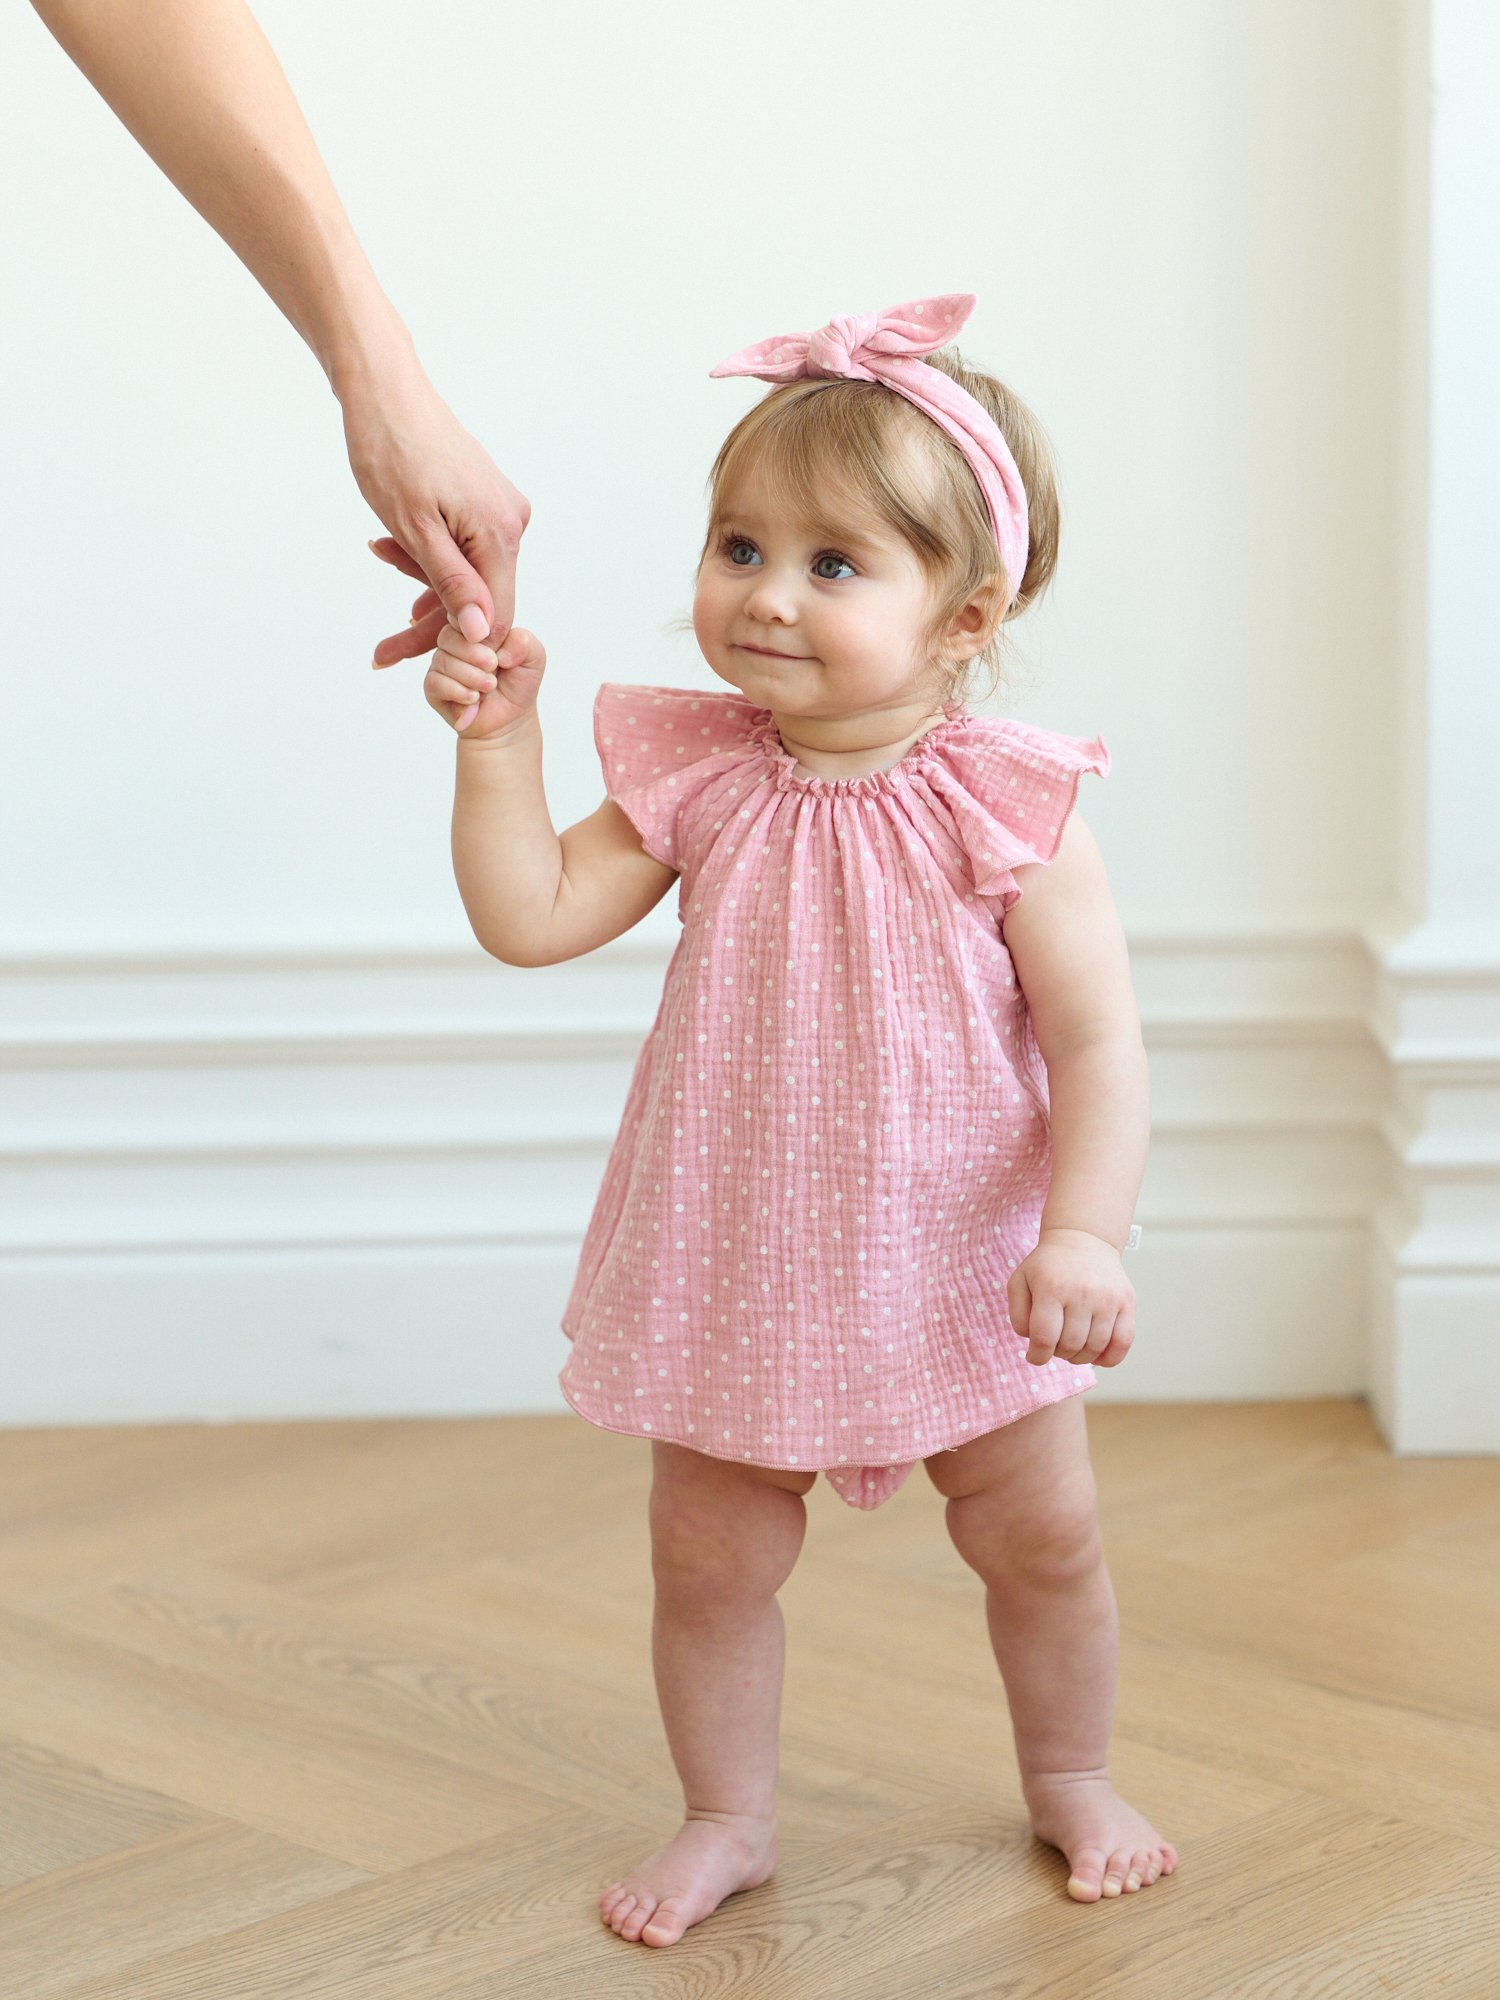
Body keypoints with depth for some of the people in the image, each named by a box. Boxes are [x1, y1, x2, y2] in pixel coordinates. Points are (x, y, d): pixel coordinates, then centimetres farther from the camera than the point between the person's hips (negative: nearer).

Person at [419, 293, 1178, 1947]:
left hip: (958, 1263, -2)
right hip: (737, 1260, 2)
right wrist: (495, 744, -15)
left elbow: (1097, 1035, -17)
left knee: (1041, 1537, 12)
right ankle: (726, 1816, 29)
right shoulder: (696, 780, -6)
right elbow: (532, 919, -6)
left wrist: (1083, 1230, -27)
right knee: (709, 1558, 8)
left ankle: (1071, 1780, 37)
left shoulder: (1004, 808, -16)